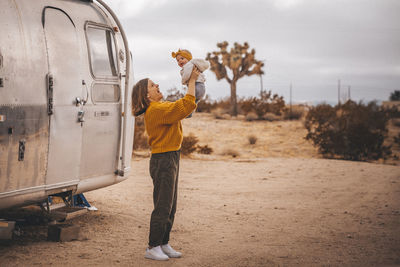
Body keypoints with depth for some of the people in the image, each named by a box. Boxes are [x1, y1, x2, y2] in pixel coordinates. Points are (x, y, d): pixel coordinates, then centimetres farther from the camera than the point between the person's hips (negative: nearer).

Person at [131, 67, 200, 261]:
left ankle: (163, 244, 23)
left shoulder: (159, 108, 14)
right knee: (163, 207, -5)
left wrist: (192, 81, 16)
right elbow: (186, 106, -24)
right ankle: (152, 248, 2)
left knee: (170, 207, 15)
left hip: (170, 160, 10)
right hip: (163, 160, -10)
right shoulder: (157, 110, -18)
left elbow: (185, 107, 23)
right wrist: (192, 80, -15)